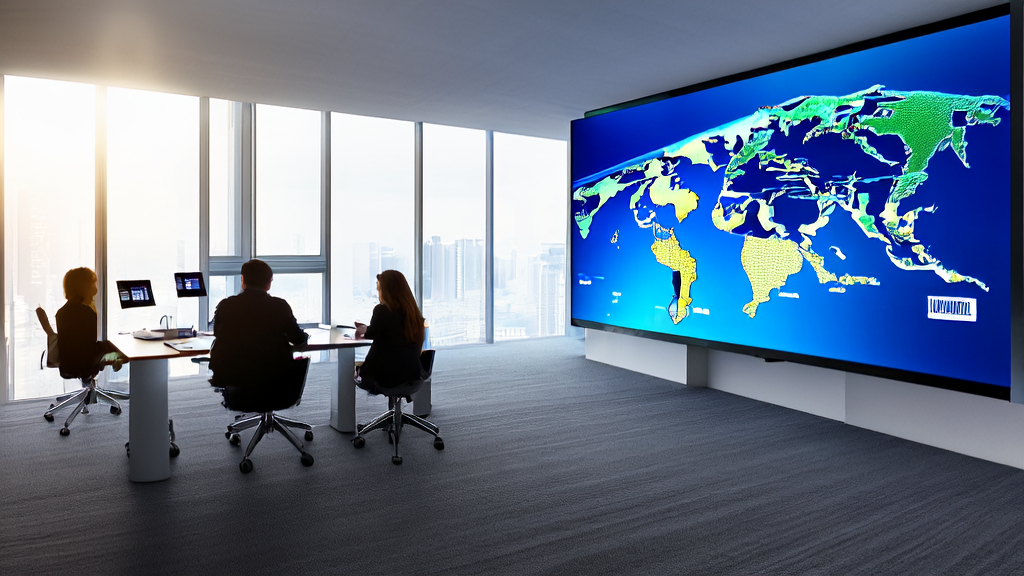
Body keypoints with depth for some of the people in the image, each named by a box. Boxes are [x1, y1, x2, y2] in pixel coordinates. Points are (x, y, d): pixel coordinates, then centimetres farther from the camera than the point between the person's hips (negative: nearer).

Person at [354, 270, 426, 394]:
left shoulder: (381, 310, -17)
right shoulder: (414, 311, 0)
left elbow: (371, 333, 1)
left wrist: (363, 330, 26)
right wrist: (365, 330, 28)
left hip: (387, 378, -6)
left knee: (357, 371, 25)